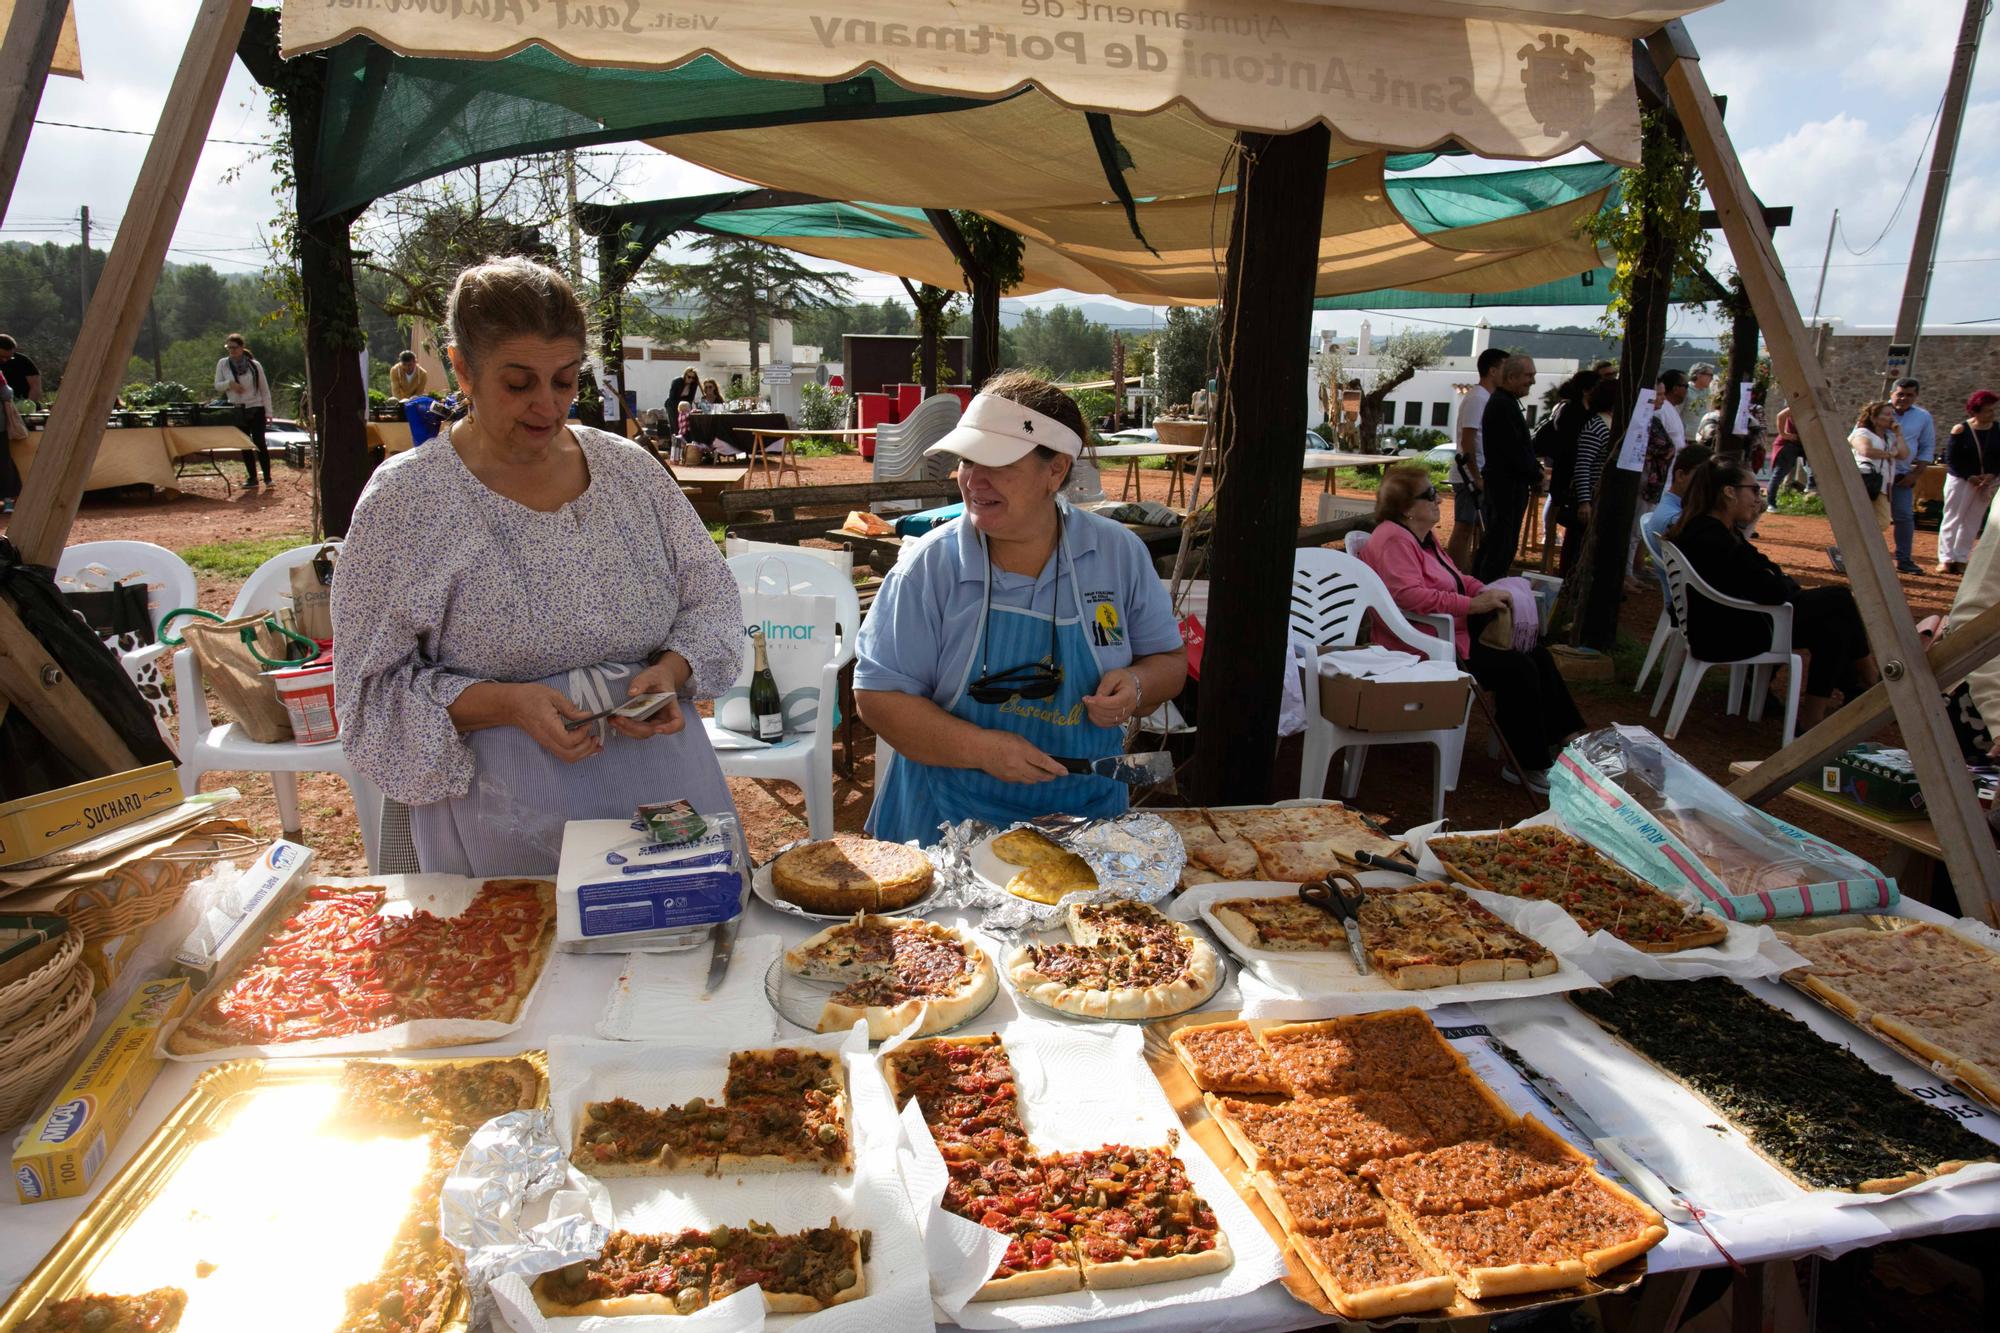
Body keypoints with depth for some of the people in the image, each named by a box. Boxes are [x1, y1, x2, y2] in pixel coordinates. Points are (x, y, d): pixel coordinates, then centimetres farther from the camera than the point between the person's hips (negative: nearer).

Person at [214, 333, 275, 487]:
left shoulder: (254, 365, -5)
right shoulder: (222, 364, 1)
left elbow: (265, 389, -1)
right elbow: (217, 386, 6)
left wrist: (269, 411, -6)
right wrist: (229, 384, -16)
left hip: (256, 409, -3)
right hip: (237, 410, 3)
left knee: (259, 443, -6)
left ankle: (267, 477, -1)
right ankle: (253, 478, 12)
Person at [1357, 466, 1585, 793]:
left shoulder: (1423, 535, 15)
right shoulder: (1393, 540, -18)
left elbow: (1454, 579, 25)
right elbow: (1409, 595, -31)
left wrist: (1484, 591, 3)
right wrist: (1472, 605, -27)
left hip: (1454, 632, 11)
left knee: (1537, 655, 7)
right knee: (1518, 669, -19)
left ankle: (1566, 740, 14)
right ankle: (1530, 766, -9)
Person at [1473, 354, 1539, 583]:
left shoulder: (1503, 402, 17)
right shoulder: (1503, 405, -16)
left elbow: (1520, 444, 21)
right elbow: (1514, 450, -20)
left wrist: (1534, 469, 7)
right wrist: (1535, 476, -8)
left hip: (1503, 484, 11)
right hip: (1507, 486, -11)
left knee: (1492, 543, 16)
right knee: (1502, 546, -8)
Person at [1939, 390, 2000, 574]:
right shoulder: (1960, 430, -8)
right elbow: (1950, 459, -8)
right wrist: (1969, 477, -14)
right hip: (1960, 479, -3)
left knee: (1973, 521, 5)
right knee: (1953, 519, 0)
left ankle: (1961, 559, 10)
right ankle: (1946, 558, 4)